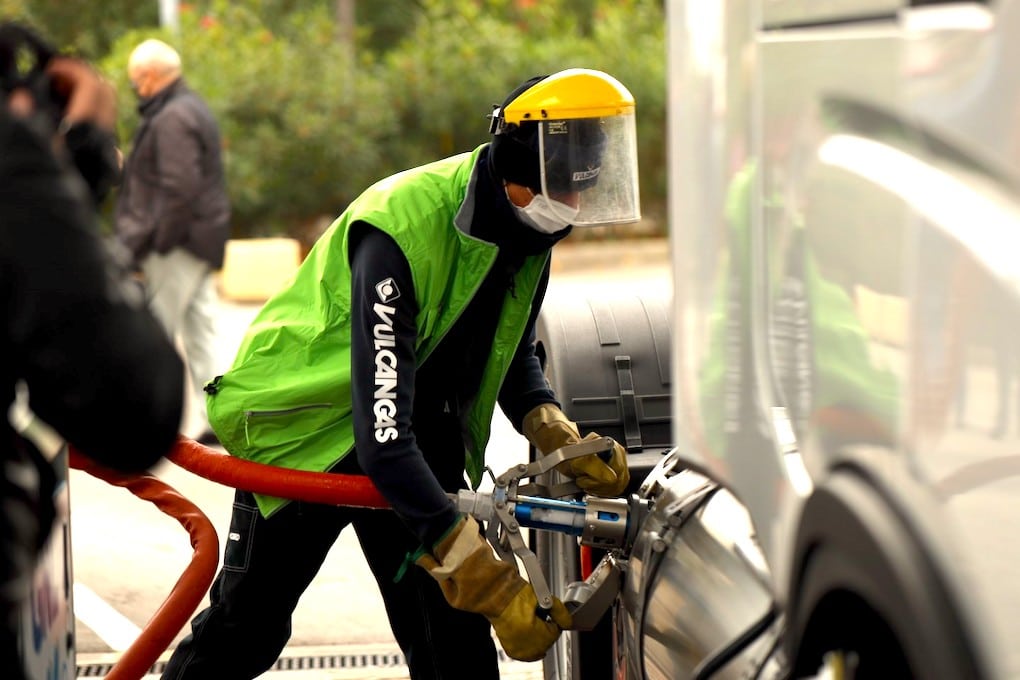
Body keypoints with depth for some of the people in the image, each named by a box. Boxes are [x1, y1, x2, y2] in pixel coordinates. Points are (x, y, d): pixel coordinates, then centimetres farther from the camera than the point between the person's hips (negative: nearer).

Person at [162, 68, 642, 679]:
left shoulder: (527, 234, -11)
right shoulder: (401, 229, -36)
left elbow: (513, 356, 9)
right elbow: (382, 437, -41)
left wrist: (561, 439, -13)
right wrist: (494, 586, -45)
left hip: (421, 434, 6)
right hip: (305, 427, -6)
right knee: (248, 627, 6)